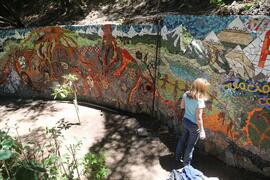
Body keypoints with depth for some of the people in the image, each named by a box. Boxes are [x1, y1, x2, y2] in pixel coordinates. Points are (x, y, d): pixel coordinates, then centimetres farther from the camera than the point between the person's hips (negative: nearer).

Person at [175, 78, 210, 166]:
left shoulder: (186, 94, -10)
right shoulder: (200, 100, -28)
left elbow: (182, 107, 5)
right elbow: (198, 118, -23)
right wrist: (202, 130, -14)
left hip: (185, 120, 6)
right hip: (194, 125, -6)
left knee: (182, 139, 25)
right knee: (190, 145, 14)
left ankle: (178, 157, 44)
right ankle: (186, 164, 33)